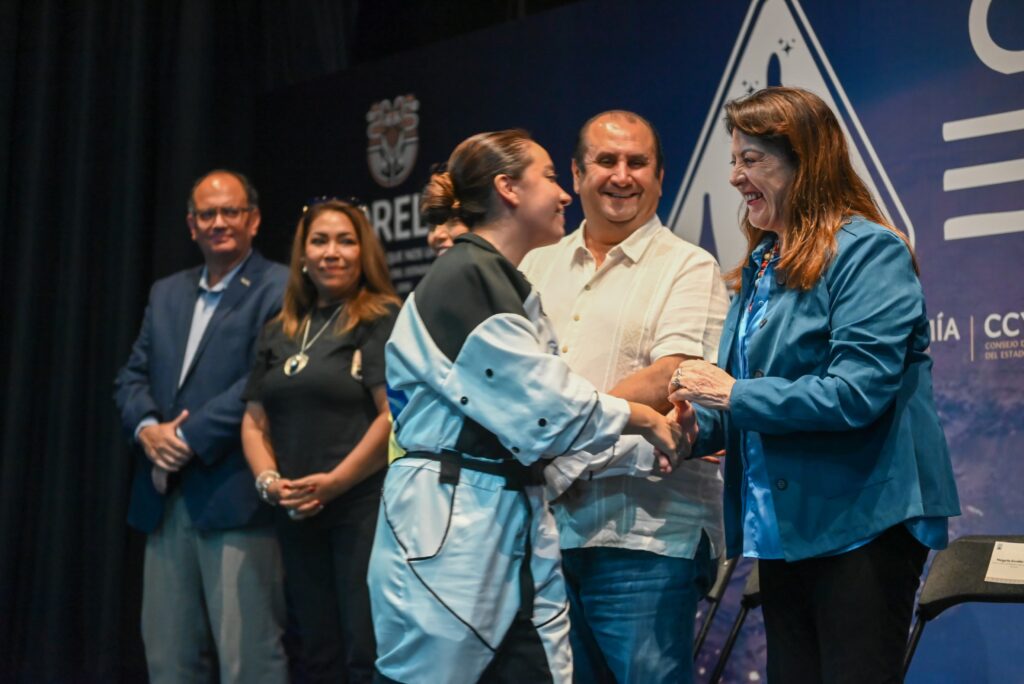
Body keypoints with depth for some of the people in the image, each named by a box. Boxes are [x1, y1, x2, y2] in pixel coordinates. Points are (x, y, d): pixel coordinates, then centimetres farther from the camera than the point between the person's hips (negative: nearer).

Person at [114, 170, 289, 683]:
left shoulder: (279, 289, -4)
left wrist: (190, 438, -15)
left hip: (235, 499, -7)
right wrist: (147, 428, -6)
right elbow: (132, 376, 14)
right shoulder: (166, 294, 19)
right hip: (166, 499, 7)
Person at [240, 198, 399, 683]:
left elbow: (395, 415, -13)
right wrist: (268, 479, -2)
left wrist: (333, 483, -15)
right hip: (297, 517, 6)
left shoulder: (383, 320, -3)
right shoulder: (278, 333, 17)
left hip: (364, 508, -6)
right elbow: (255, 421, 16)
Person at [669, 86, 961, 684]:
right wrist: (693, 426, -5)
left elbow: (857, 393, -22)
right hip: (783, 526, 8)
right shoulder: (763, 267, 14)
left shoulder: (869, 253, -11)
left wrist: (736, 395, -16)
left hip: (860, 523, -8)